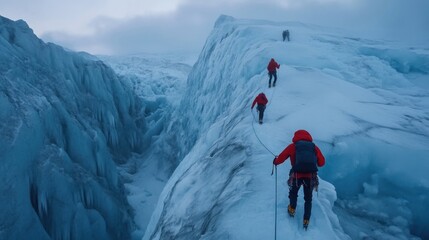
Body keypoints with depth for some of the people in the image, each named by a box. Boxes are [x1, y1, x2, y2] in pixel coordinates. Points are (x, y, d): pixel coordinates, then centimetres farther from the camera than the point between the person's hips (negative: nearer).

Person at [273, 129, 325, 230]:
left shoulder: (293, 146, 4)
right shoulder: (314, 147, 10)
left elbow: (281, 158, 7)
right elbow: (321, 162, 11)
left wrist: (275, 161, 28)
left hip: (297, 176, -2)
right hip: (311, 176, 2)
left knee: (293, 193, 28)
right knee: (308, 198, 20)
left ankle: (292, 209, 42)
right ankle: (306, 220, 21)